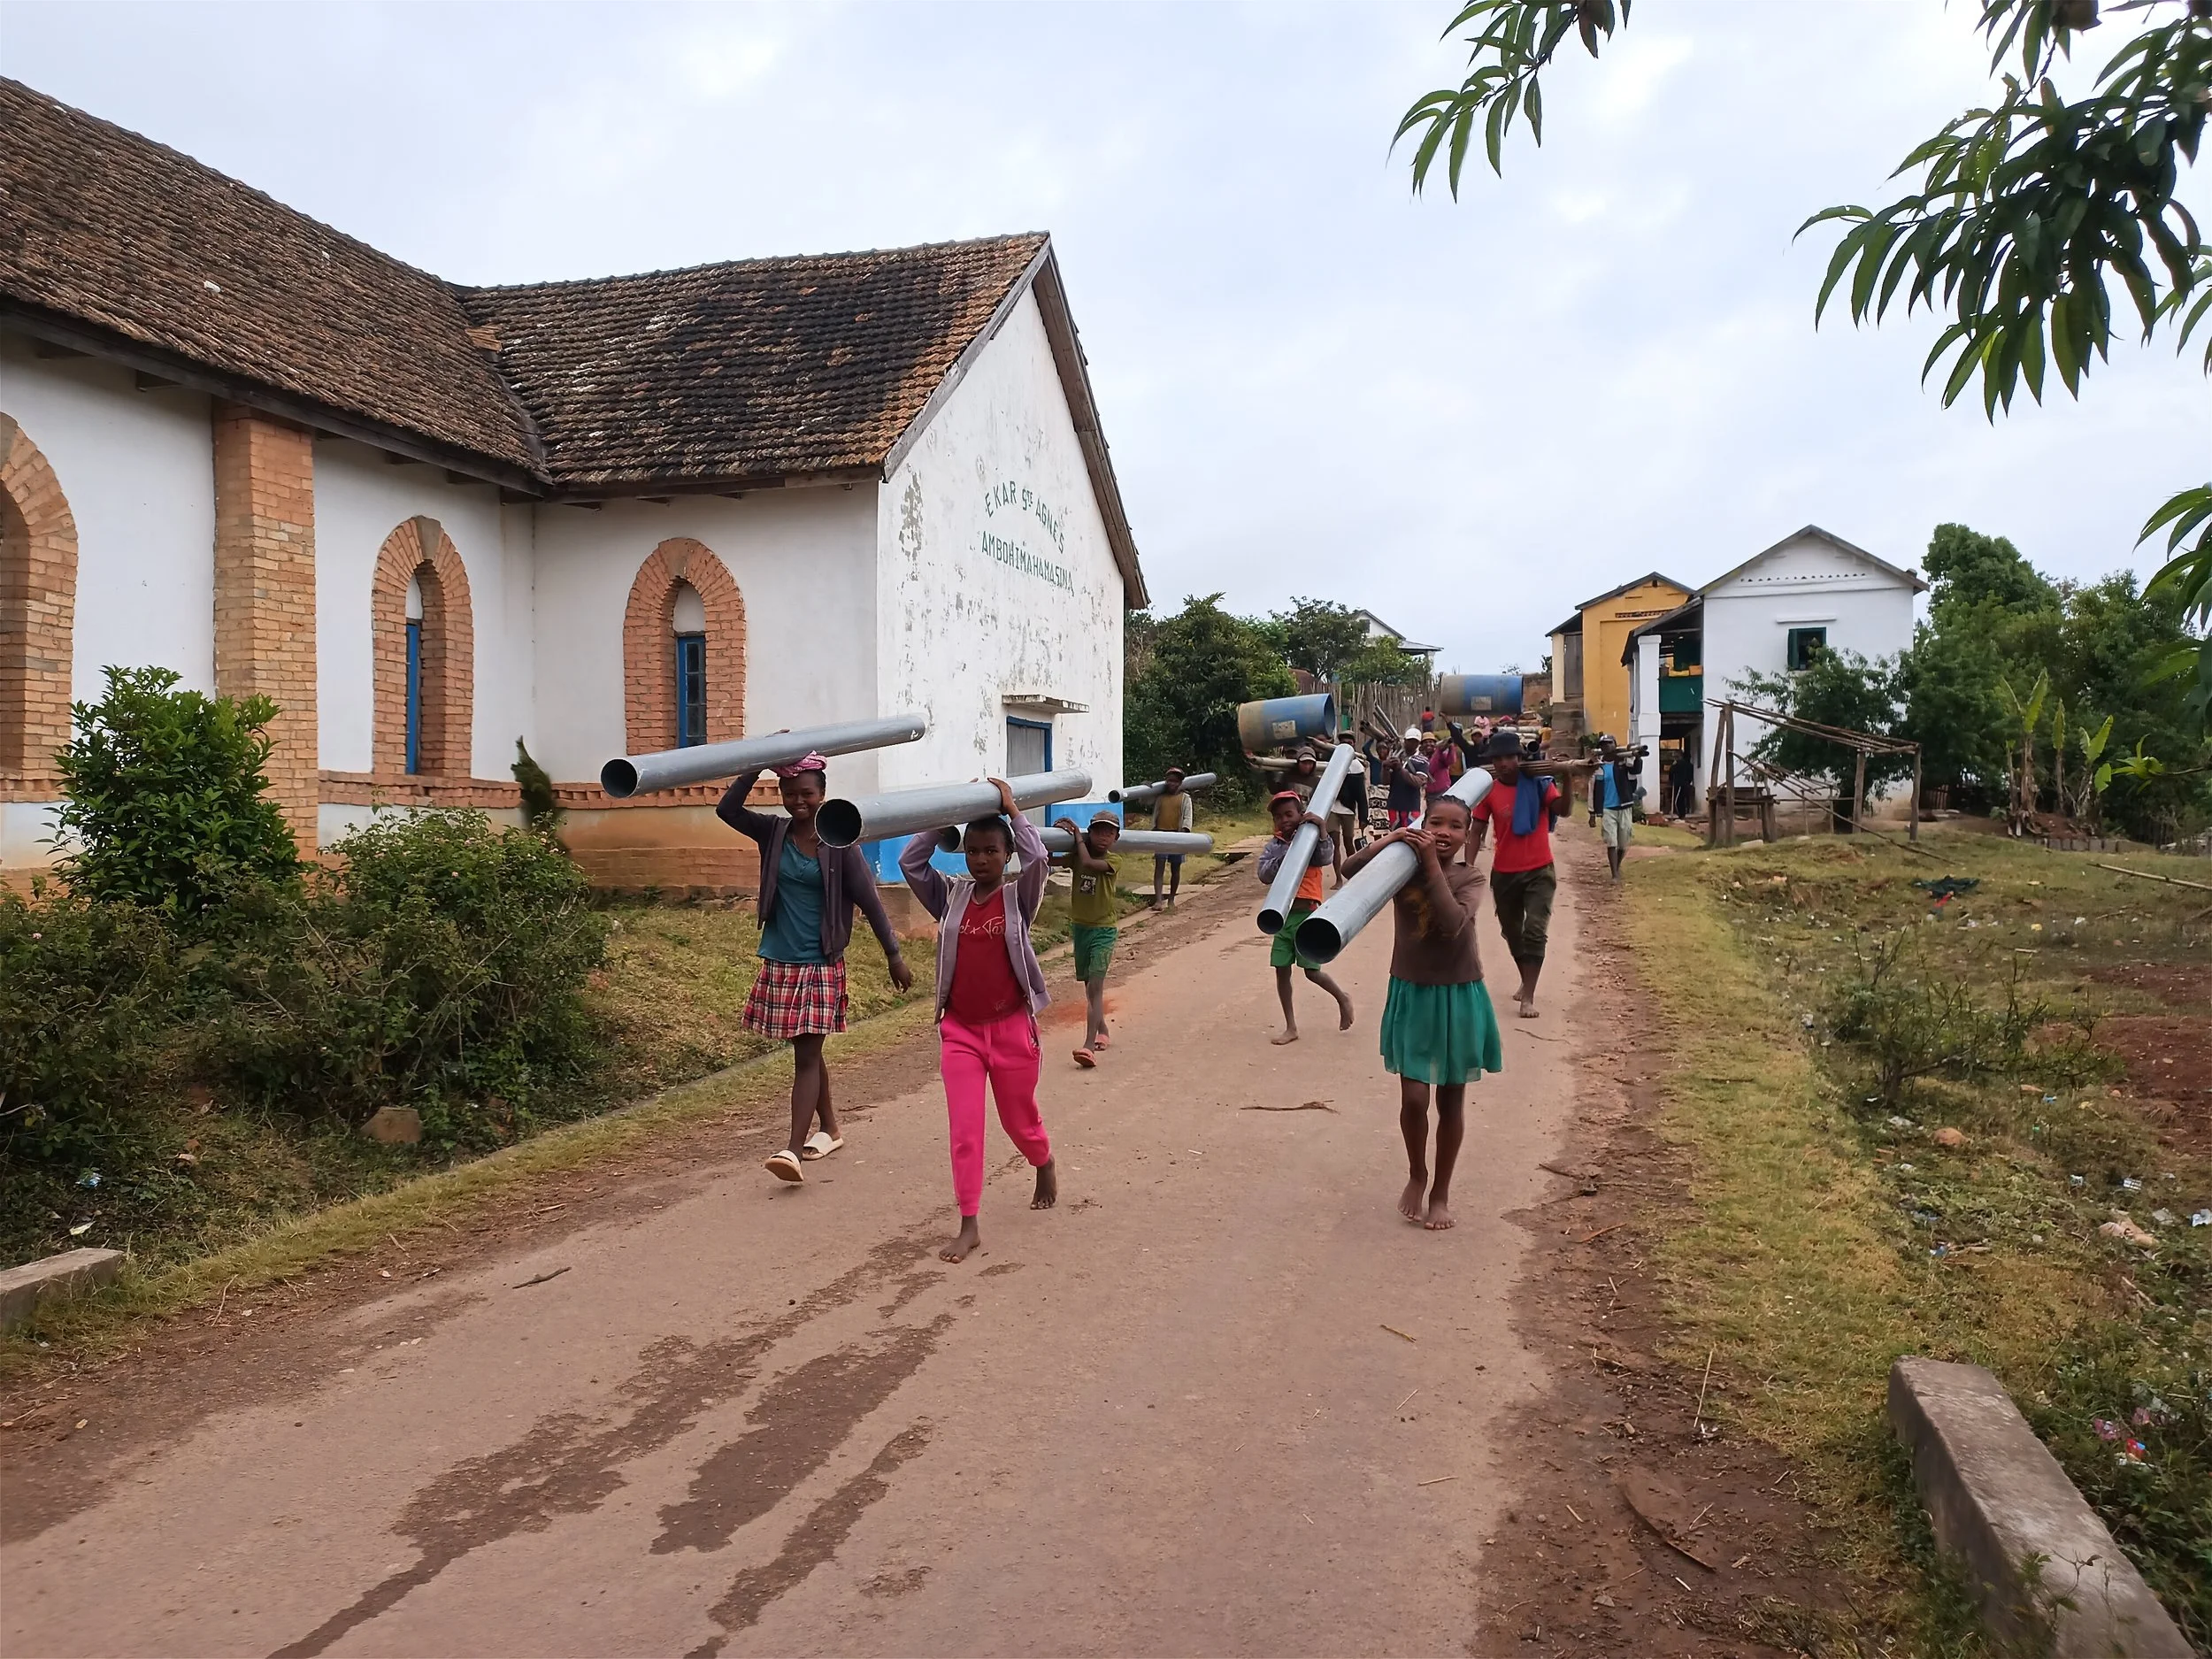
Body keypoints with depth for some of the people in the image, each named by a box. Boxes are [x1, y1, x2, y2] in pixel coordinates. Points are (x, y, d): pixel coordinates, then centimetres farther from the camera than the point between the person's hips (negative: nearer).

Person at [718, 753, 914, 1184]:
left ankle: (794, 1148, -12)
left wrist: (895, 956, -7)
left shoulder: (838, 843, -7)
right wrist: (760, 762, -18)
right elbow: (727, 809, -11)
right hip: (779, 963, 4)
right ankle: (830, 1127, 32)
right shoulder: (773, 833, 3)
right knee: (806, 1051, 16)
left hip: (821, 965, -4)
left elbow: (869, 900, -6)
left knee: (806, 1055, -7)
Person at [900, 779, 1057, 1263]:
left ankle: (1045, 1168, 48)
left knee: (1020, 1120, 16)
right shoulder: (949, 897, 1)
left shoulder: (1019, 899, -5)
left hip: (1011, 1027, -1)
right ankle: (969, 1226, 3)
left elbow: (1037, 857, -23)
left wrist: (1010, 807, -15)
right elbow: (909, 863, -10)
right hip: (959, 1030, 1)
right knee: (964, 1129, -3)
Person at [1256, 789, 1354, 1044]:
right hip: (1283, 915, 4)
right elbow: (1264, 874, -9)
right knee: (1281, 970, 3)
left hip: (1308, 914, -4)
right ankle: (1291, 1028, 12)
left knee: (1312, 971, -3)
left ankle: (1342, 999, 27)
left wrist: (1322, 830, -30)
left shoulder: (1311, 842, -2)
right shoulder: (1273, 847, 5)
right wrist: (1285, 858, -22)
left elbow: (1327, 859, -21)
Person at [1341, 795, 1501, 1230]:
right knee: (1413, 1098, -1)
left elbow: (1453, 923, -26)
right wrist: (1391, 839, -27)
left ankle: (1441, 1191, 26)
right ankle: (1417, 1175, 27)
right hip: (1412, 996, 1)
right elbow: (1351, 871, -18)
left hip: (1459, 998, 0)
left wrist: (1432, 864, -26)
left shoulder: (1470, 878, -7)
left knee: (1451, 1101, 10)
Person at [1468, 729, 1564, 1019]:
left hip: (1539, 871, -2)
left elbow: (1562, 809, -21)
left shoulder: (1538, 783, -8)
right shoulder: (1488, 791, -4)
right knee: (1512, 932, 16)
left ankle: (1528, 998, -11)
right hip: (1504, 873, 3)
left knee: (1534, 932, -10)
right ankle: (1526, 982, 38)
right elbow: (1478, 830, -1)